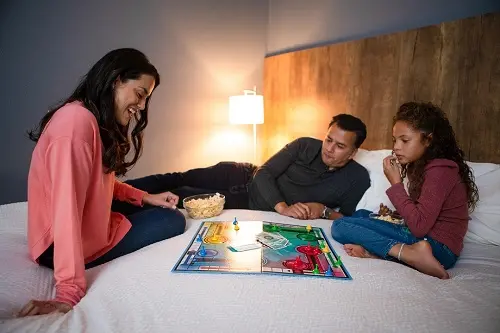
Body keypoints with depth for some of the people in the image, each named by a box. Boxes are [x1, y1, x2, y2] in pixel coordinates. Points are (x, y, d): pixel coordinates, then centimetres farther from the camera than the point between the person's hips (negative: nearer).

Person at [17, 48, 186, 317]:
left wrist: (146, 197, 0)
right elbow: (67, 206, -33)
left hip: (90, 226, 10)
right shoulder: (77, 119, -25)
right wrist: (70, 292, -34)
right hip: (71, 245, -10)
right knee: (173, 221, -3)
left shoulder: (101, 123, 7)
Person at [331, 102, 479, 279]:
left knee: (340, 226, -14)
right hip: (421, 239, 10)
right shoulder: (422, 165, 13)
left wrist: (396, 183, -17)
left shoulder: (439, 170, -16)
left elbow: (419, 227, -22)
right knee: (360, 214, 20)